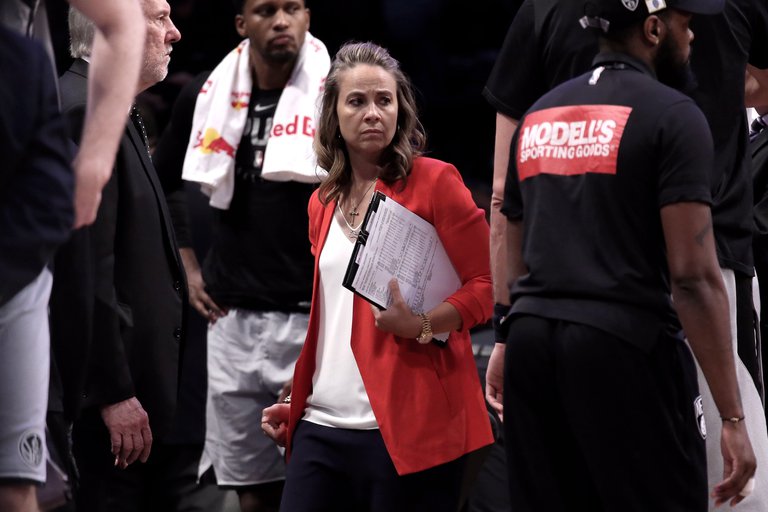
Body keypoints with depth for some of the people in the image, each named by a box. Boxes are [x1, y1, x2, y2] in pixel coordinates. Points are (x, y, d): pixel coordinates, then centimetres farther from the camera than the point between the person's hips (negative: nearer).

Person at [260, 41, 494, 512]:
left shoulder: (435, 182, -2)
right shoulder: (324, 203, 16)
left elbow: (486, 286, -5)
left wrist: (422, 326, -19)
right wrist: (295, 401, 20)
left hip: (407, 428, -5)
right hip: (324, 426, 5)